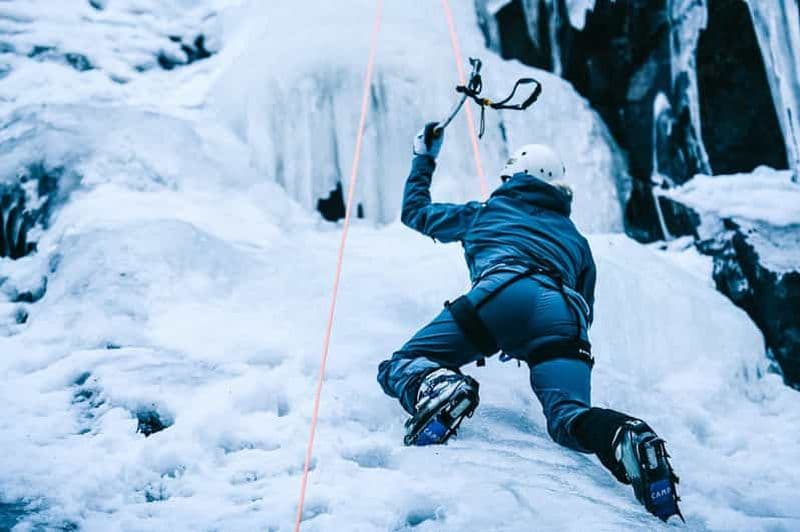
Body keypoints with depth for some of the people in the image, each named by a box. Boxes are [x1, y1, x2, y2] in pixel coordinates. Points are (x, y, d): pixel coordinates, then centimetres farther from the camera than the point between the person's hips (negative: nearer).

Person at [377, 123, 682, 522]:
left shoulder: (485, 212, 36)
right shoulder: (576, 239, 40)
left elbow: (415, 212, 49)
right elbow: (585, 312, 41)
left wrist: (424, 159, 65)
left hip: (503, 292, -2)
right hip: (563, 314, 2)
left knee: (399, 368, 2)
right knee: (569, 418, -9)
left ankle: (438, 389, -34)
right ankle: (625, 436, -44)